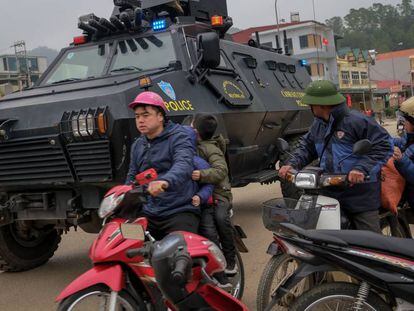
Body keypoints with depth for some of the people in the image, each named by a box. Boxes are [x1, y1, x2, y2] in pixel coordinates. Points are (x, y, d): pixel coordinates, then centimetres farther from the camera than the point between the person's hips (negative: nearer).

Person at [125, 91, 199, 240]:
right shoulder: (137, 146, 18)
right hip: (148, 214, 6)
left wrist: (165, 182, -45)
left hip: (180, 212, -6)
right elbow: (132, 176, 24)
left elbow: (184, 164, -25)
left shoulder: (178, 137, -5)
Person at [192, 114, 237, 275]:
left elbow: (221, 171, -25)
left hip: (217, 194, -8)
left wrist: (202, 174, -39)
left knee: (221, 217, -33)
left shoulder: (211, 149, -10)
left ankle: (230, 260, -20)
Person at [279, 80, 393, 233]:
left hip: (361, 195, -7)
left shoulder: (356, 121, -15)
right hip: (331, 193, 7)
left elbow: (384, 145, -16)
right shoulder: (318, 125, 12)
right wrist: (291, 164, 2)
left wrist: (362, 168, -27)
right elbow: (307, 147, 21)